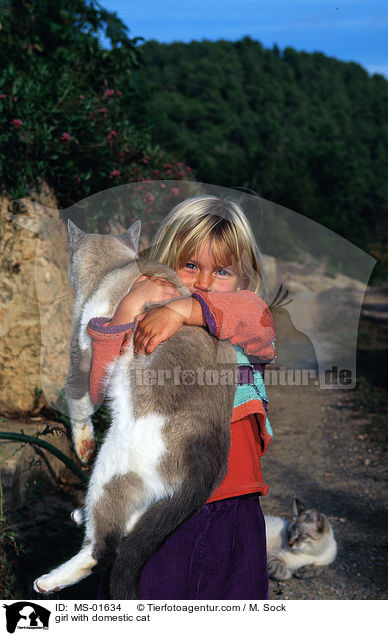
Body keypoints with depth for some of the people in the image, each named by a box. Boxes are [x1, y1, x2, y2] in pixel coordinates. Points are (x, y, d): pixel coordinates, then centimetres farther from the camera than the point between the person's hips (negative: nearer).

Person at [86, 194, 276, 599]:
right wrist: (127, 311, -16)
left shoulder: (242, 332, 5)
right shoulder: (139, 325, 4)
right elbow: (103, 393, -10)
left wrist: (186, 308, -30)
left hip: (231, 508, 1)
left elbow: (256, 314, -20)